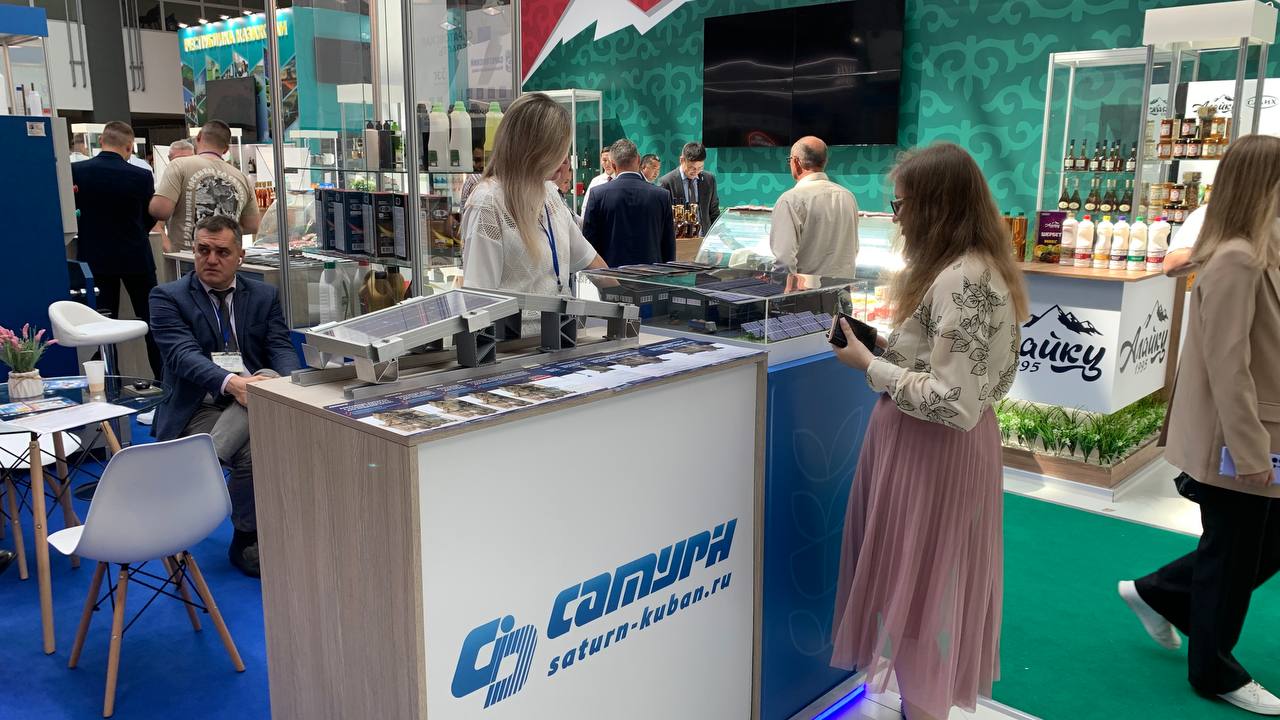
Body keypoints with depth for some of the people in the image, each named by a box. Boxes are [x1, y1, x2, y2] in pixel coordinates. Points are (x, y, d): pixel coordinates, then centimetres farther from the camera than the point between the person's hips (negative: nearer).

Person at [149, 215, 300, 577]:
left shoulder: (264, 296, 14)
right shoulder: (168, 297, 4)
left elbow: (281, 349, 3)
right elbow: (182, 354, -12)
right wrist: (229, 382, -33)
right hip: (199, 407, -3)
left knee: (272, 378, -32)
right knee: (253, 452, -31)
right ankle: (248, 541, -11)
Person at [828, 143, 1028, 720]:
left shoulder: (961, 281, -24)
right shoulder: (971, 268, 9)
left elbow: (953, 402, -27)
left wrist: (869, 365, -18)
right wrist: (888, 347, 4)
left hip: (933, 448, -10)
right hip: (928, 442, 10)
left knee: (918, 583, 5)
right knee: (921, 582, 21)